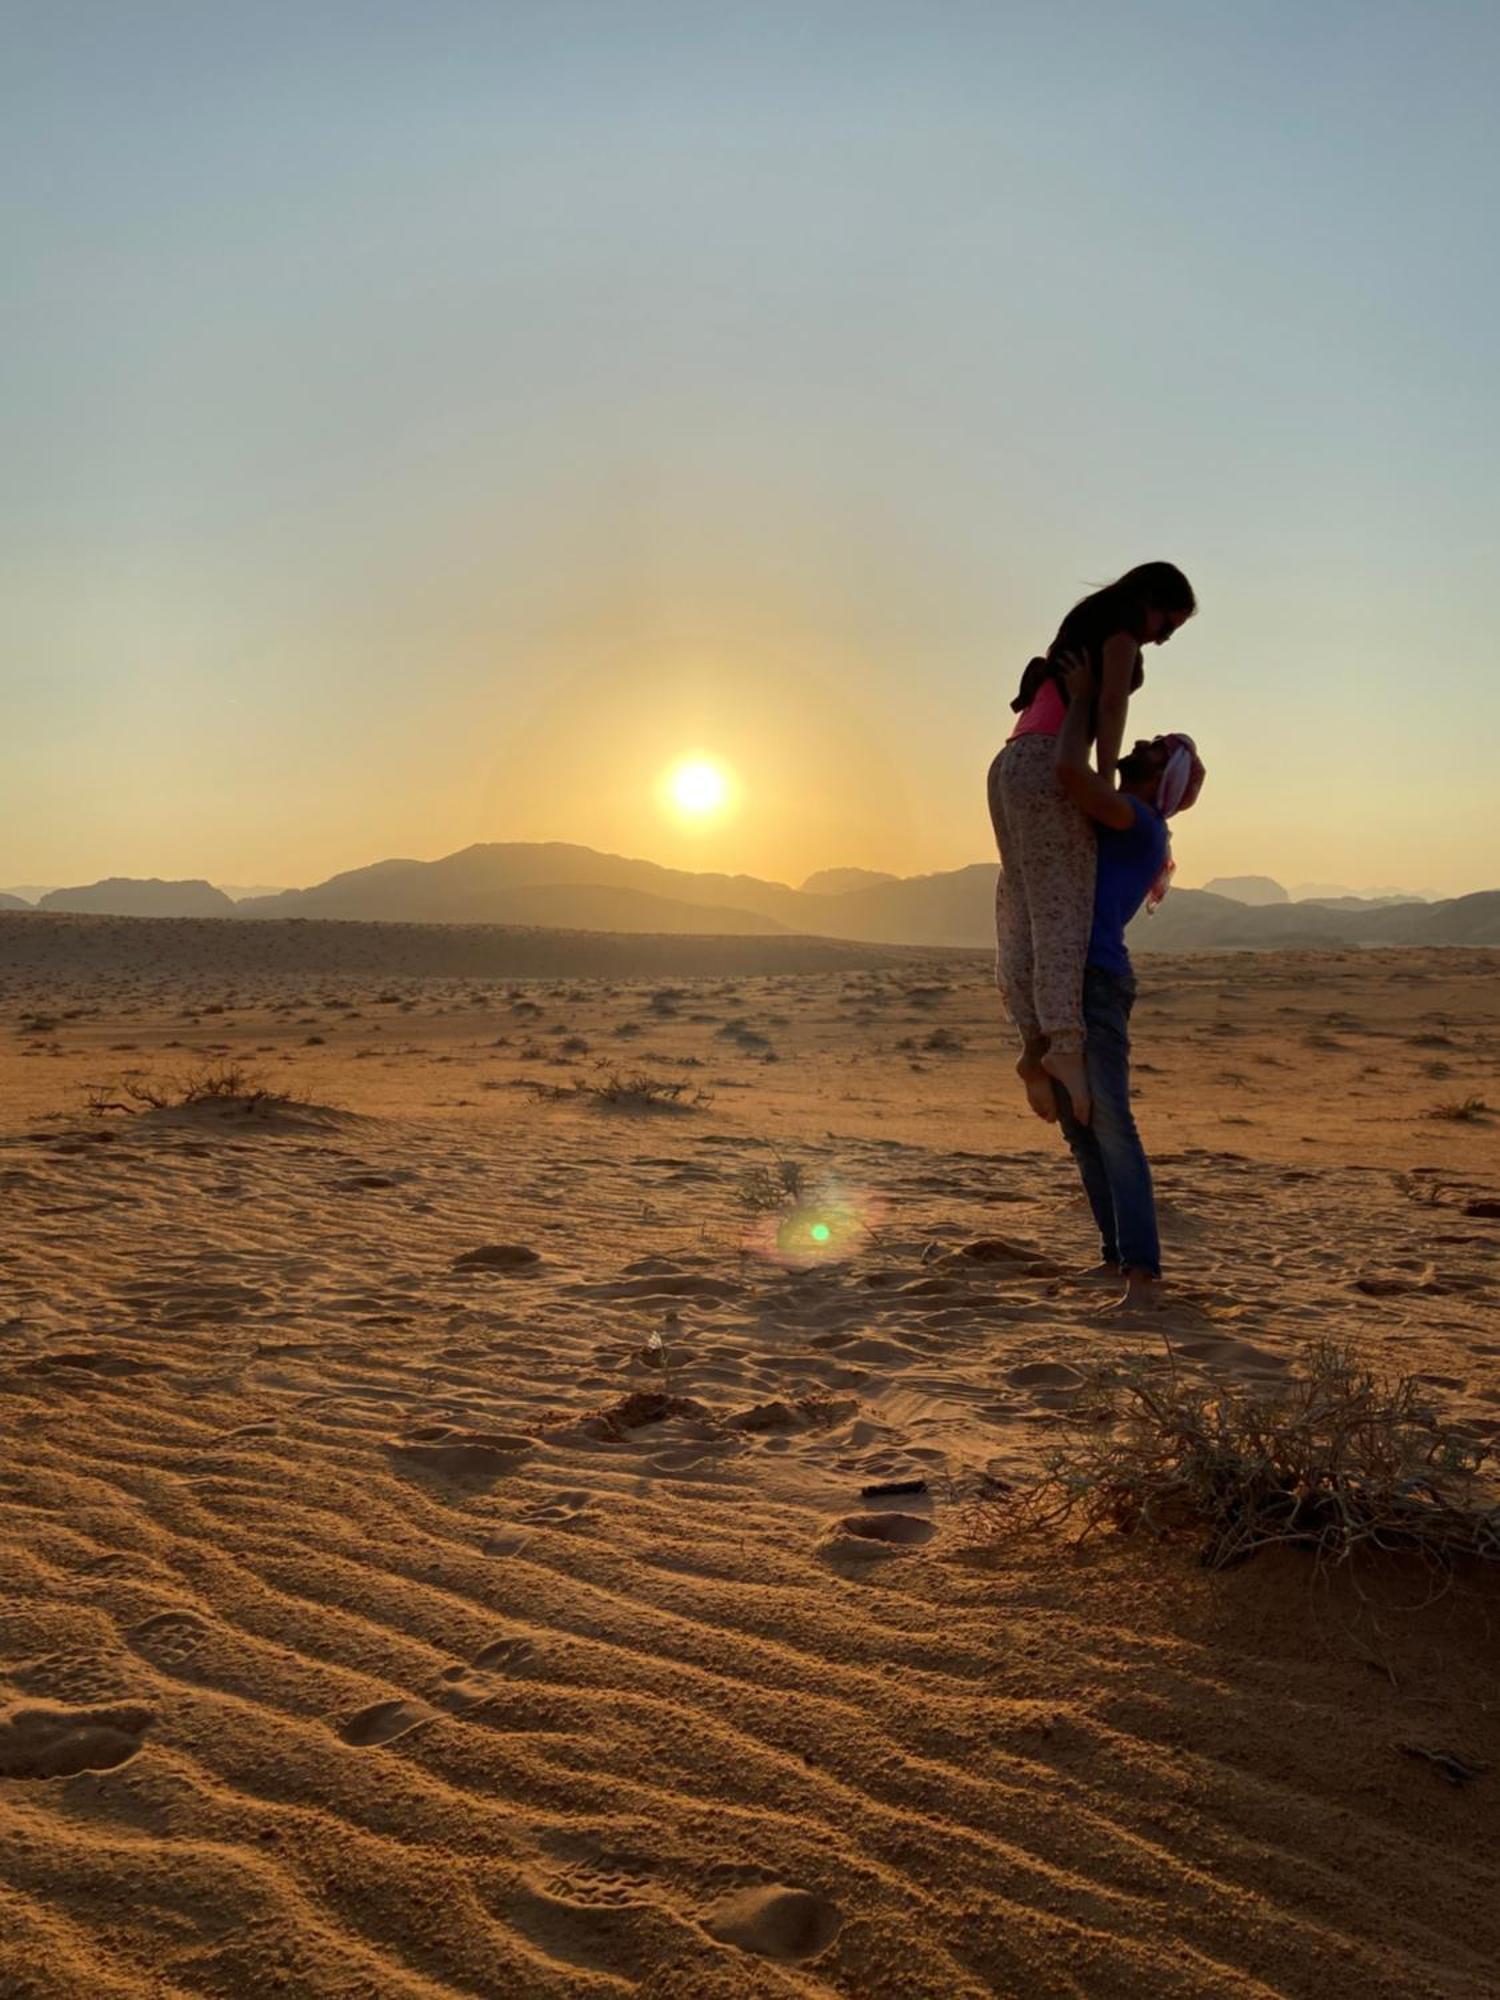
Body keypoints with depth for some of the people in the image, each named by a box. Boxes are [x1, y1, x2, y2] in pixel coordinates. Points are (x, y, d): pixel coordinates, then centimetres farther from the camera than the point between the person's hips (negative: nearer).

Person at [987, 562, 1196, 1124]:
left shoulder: (1085, 627, 32)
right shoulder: (1123, 620, 6)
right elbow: (1111, 705, -9)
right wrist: (1105, 786, -12)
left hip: (1010, 764, 9)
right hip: (1046, 764, -9)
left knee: (1025, 912, 2)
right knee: (1061, 905, -17)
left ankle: (1035, 1046, -3)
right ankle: (1066, 1044, -26)